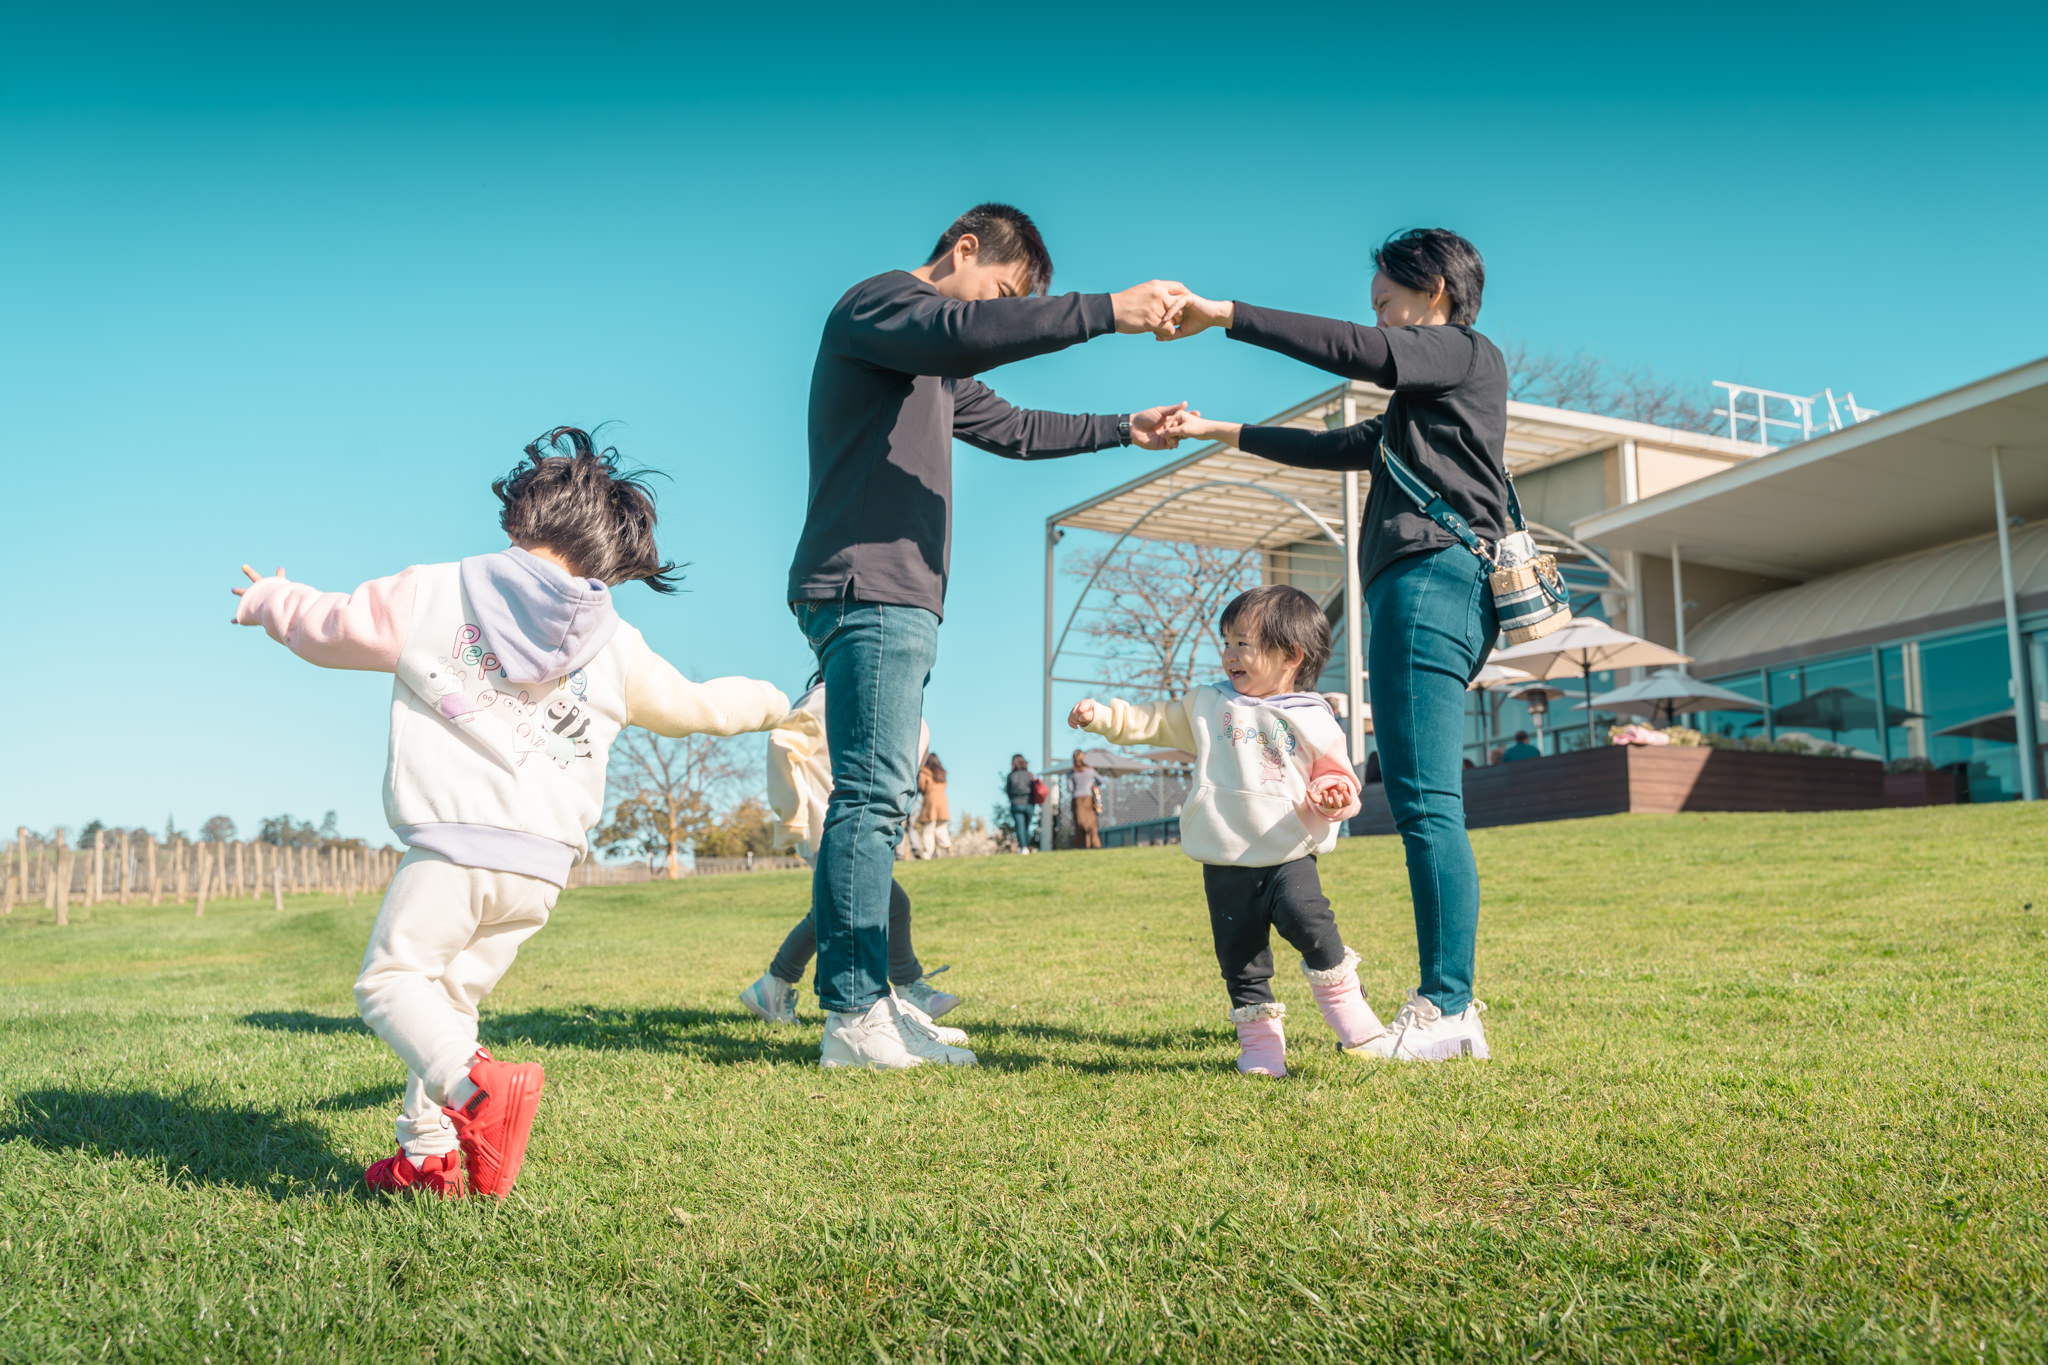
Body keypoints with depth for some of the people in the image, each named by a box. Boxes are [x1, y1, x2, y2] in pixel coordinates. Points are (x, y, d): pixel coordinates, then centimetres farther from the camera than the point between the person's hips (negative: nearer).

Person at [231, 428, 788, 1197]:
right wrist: (770, 702, 46)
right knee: (452, 993, 18)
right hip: (543, 865, 4)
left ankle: (476, 1086, -24)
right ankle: (430, 1154, 18)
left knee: (393, 976, 2)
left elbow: (332, 627, 14)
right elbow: (697, 706, 26)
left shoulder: (433, 595, 5)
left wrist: (271, 601, 37)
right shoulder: (617, 650, 13)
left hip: (455, 844, -4)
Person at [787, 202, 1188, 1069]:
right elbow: (967, 331, -22)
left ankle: (867, 1002, 7)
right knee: (872, 795, -15)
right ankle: (854, 1014, -15)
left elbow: (1012, 429, 37)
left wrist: (1122, 430, 32)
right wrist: (1107, 311, -25)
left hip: (900, 604, 10)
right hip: (864, 588, -10)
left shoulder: (936, 367, 29)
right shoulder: (876, 303, -1)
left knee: (878, 800, 5)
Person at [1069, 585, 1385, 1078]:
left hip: (1288, 856, -3)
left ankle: (1347, 1007, -2)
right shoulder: (1208, 705, 11)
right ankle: (1260, 1039, 16)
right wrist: (1101, 716, 5)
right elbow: (1152, 722, 16)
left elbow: (1335, 777, 7)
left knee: (1310, 922, -22)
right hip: (1226, 863, 3)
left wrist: (1333, 797, -16)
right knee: (1241, 956, 4)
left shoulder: (1312, 719, 3)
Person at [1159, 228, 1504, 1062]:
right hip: (1417, 593, 10)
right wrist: (1219, 432, 33)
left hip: (1430, 579, -10)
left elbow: (1358, 352, -11)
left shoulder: (1467, 353, 5)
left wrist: (1224, 316, -11)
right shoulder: (1415, 406, 31)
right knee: (1424, 806, 4)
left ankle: (1447, 1007, -17)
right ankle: (1447, 1003, 4)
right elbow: (1336, 447, 33)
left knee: (1425, 804, -15)